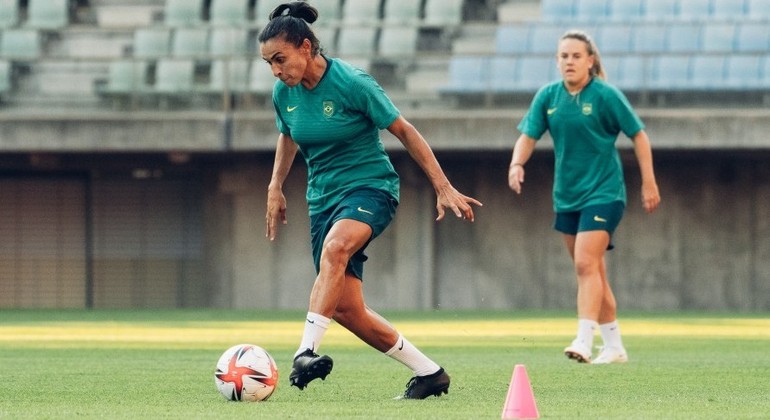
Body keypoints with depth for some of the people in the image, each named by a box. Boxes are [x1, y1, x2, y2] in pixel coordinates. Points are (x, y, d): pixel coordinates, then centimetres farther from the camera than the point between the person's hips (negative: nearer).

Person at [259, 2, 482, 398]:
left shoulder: (352, 83, -16)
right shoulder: (284, 94, 0)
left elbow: (405, 131, -8)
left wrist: (444, 188, -7)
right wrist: (275, 187, 20)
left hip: (370, 186, -6)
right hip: (324, 197, 6)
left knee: (335, 247, -38)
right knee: (345, 307, -3)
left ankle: (307, 351, -48)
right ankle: (428, 373, 12)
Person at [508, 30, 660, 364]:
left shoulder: (606, 95, -9)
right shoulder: (548, 96, 3)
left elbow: (638, 135, -4)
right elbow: (528, 135, 1)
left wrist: (649, 183, -5)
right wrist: (517, 164, -20)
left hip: (603, 192, -6)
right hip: (567, 196, 6)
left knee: (586, 265, -20)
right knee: (592, 272, 11)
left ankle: (584, 342, -26)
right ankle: (614, 347, 20)